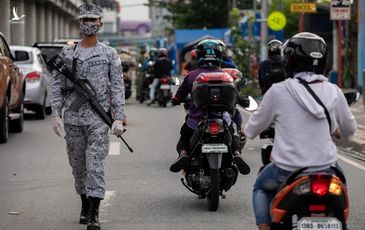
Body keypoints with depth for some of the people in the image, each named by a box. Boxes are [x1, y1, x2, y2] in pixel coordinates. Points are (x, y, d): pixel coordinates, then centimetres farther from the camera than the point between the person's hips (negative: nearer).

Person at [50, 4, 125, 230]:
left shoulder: (109, 54, 2)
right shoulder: (67, 53, 8)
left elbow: (118, 87, 0)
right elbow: (57, 85, 8)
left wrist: (119, 118, -8)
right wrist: (56, 114, -1)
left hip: (98, 118, -3)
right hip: (72, 117, 3)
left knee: (95, 165, -10)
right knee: (78, 164, 11)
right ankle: (85, 205, 27)